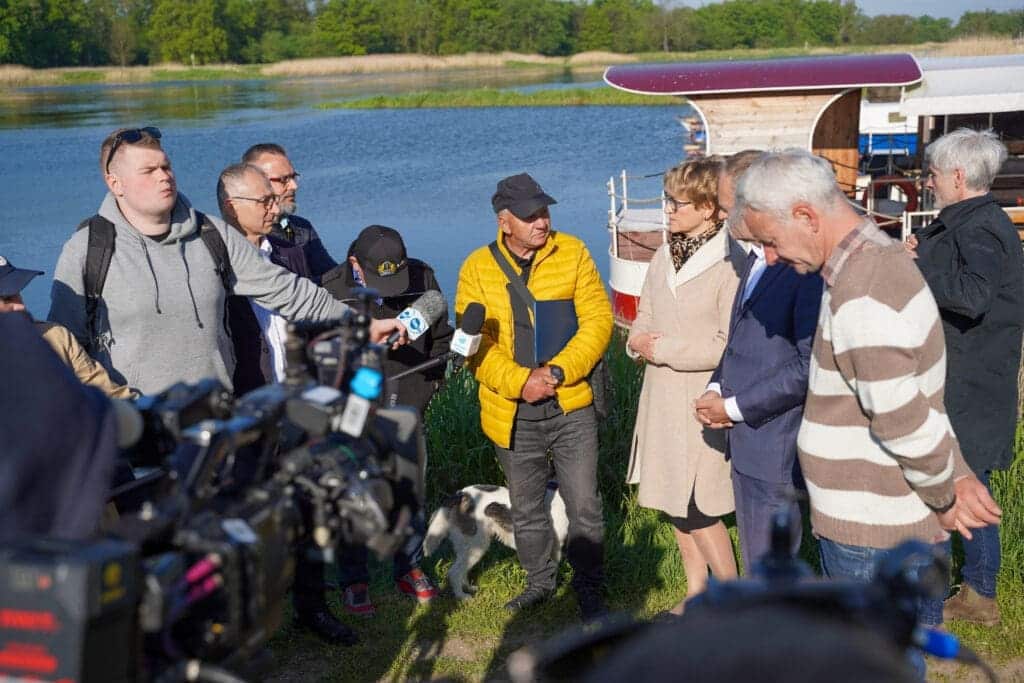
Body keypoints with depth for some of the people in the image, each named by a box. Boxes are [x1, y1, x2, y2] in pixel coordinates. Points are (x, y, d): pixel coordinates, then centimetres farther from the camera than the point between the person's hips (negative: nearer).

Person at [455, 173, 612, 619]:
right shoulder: (477, 269, -1)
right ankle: (539, 580, 37)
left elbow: (597, 320, -6)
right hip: (513, 414, 1)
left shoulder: (572, 253, -2)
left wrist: (557, 371, -17)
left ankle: (589, 589, 19)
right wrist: (519, 381, -19)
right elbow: (473, 343, -6)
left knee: (585, 507, 2)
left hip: (570, 406, -1)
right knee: (525, 509, 16)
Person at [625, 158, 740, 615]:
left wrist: (662, 349, -15)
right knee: (674, 503, 15)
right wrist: (639, 341, -6)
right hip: (662, 397, 8)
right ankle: (696, 593, 32)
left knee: (697, 509, -5)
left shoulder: (728, 265, -17)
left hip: (703, 402, -7)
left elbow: (729, 346, -20)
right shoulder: (664, 257, 7)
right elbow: (644, 315, 17)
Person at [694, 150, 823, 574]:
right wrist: (716, 389, 4)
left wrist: (735, 408, -16)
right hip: (746, 441, 9)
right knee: (758, 566, 21)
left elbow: (810, 365, -23)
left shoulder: (806, 265, -20)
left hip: (777, 447, -9)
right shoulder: (756, 258, 11)